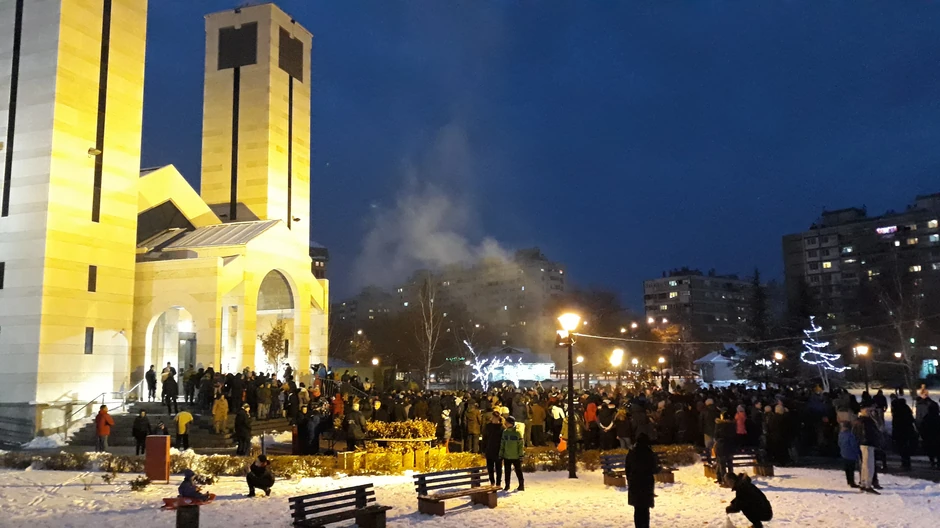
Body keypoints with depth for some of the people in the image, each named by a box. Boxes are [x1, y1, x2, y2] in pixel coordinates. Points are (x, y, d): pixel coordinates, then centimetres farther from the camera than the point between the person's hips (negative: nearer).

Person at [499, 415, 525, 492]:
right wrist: (501, 454, 9)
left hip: (516, 457, -5)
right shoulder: (505, 432, 5)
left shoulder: (518, 432, -9)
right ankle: (507, 486, 24)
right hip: (507, 456, 5)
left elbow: (521, 445, -7)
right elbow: (502, 444, 11)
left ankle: (521, 486, 19)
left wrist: (521, 455, -9)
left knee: (518, 471, 7)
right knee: (507, 472, 12)